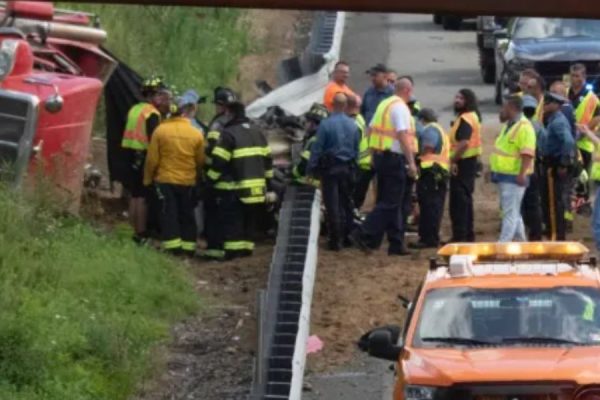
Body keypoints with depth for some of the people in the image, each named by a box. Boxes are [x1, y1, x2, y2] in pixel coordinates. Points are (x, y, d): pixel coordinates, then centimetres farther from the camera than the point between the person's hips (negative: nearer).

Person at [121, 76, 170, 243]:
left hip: (131, 155, 9)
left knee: (134, 196, 14)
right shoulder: (152, 113, -13)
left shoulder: (134, 110, 14)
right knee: (143, 198, -6)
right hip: (144, 157, -9)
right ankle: (141, 235, -5)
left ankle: (135, 231, 19)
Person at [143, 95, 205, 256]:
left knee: (168, 214, 3)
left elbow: (152, 159, -6)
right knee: (187, 215, 12)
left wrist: (148, 179, 6)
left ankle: (172, 245, -4)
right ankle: (188, 247, 13)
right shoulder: (196, 134, -4)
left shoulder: (160, 130, -10)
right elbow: (200, 161, 4)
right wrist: (197, 176, 23)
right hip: (188, 182, 2)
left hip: (165, 180, -2)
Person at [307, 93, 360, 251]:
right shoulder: (353, 125, 2)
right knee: (347, 203, 15)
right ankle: (348, 236, 18)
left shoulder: (326, 124, -13)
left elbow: (317, 148, -11)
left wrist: (311, 169, -5)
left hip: (330, 167, -4)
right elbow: (357, 149, 10)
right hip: (348, 168, 4)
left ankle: (336, 240, -2)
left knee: (332, 205, -1)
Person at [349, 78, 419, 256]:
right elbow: (403, 136, -21)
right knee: (390, 203, -7)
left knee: (390, 202, 12)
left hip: (379, 155, 10)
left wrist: (373, 154, 25)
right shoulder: (400, 108, -13)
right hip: (394, 159, -9)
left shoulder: (384, 104, 14)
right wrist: (411, 162, -22)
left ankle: (396, 243, 15)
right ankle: (363, 235, -16)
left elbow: (370, 130, 19)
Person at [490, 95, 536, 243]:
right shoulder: (509, 125, 16)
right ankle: (521, 240, 24)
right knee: (513, 212, 16)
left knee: (510, 213, -10)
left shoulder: (524, 127, -17)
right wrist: (494, 169, 25)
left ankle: (503, 244, -14)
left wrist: (522, 174, -29)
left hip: (514, 177, -11)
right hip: (504, 175, 11)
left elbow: (527, 153, -24)